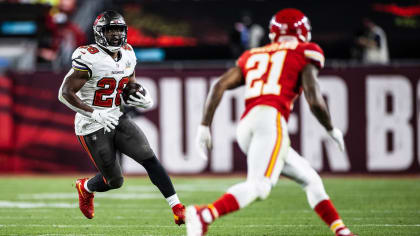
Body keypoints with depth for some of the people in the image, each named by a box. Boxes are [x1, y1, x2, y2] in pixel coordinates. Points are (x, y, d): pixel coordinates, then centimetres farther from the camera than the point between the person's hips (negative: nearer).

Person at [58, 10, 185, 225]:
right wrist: (95, 114, -27)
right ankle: (85, 187, 35)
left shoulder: (127, 55, 5)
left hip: (118, 120, 6)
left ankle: (177, 207, -13)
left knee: (148, 157, -13)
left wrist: (144, 100, -4)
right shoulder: (89, 58, -18)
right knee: (114, 181, 1)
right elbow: (65, 93, -19)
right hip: (93, 127, -6)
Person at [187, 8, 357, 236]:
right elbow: (314, 100, 0)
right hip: (271, 118, -7)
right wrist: (332, 129, 15)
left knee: (310, 180, 18)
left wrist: (204, 126, 14)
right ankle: (204, 215, -42)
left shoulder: (253, 56, 27)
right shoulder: (304, 54, 12)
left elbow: (220, 85, 14)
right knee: (258, 186, -23)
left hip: (245, 125, 7)